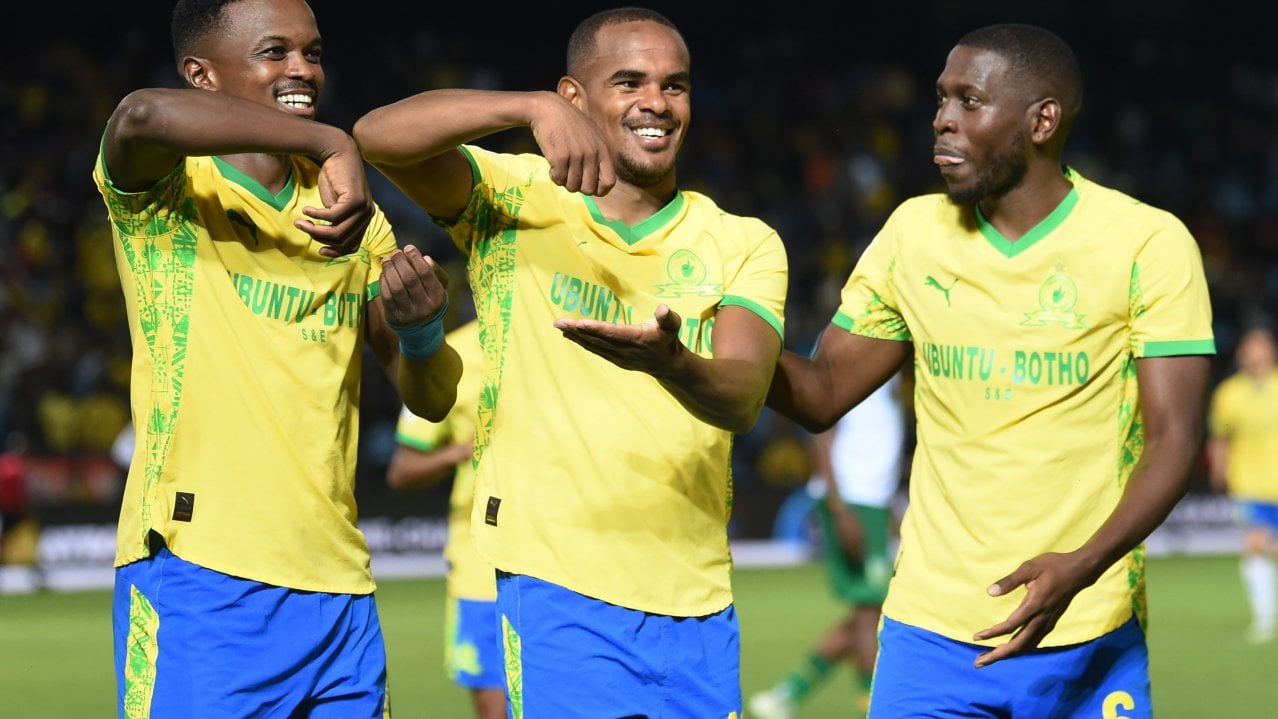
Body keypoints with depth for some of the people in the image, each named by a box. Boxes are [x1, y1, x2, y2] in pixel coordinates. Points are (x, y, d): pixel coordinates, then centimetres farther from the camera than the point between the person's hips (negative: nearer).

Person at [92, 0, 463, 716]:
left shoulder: (350, 212, 17)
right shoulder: (166, 191, -1)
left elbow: (431, 400, 13)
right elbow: (141, 115, -27)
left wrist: (421, 329, -9)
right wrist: (329, 142, -25)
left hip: (338, 587, 6)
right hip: (199, 576, -6)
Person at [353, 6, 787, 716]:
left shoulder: (745, 244, 7)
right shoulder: (512, 200, 2)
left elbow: (743, 398, -11)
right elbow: (378, 134, -16)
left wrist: (671, 362, -35)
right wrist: (533, 107, -31)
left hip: (698, 604, 3)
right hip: (555, 588, -3)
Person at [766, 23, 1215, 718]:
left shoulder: (1148, 243, -6)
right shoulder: (914, 231, 6)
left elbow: (1172, 440, -10)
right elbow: (821, 395, 13)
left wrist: (1080, 568, -26)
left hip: (1092, 641, -2)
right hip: (930, 631, 2)